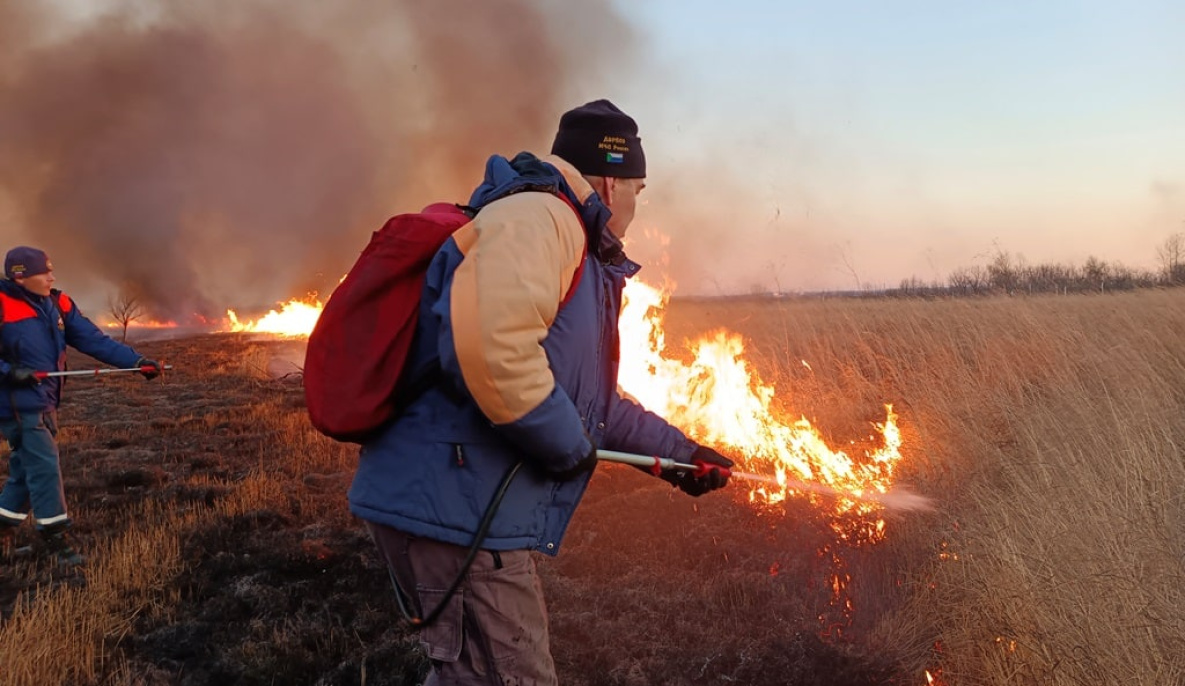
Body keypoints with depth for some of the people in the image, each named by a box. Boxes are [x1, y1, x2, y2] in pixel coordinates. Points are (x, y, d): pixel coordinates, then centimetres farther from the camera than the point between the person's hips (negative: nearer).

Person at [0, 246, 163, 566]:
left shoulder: (58, 304, 6)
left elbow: (94, 340, 4)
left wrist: (136, 361, -3)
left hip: (44, 401, 7)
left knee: (28, 467, 13)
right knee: (44, 466, -8)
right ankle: (54, 536, 3)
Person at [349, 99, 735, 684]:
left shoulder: (583, 261, 22)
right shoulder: (537, 219, -13)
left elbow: (594, 398, 32)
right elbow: (491, 350, -31)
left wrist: (676, 449, 34)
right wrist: (569, 445, -17)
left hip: (460, 504, 11)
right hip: (455, 504, -11)